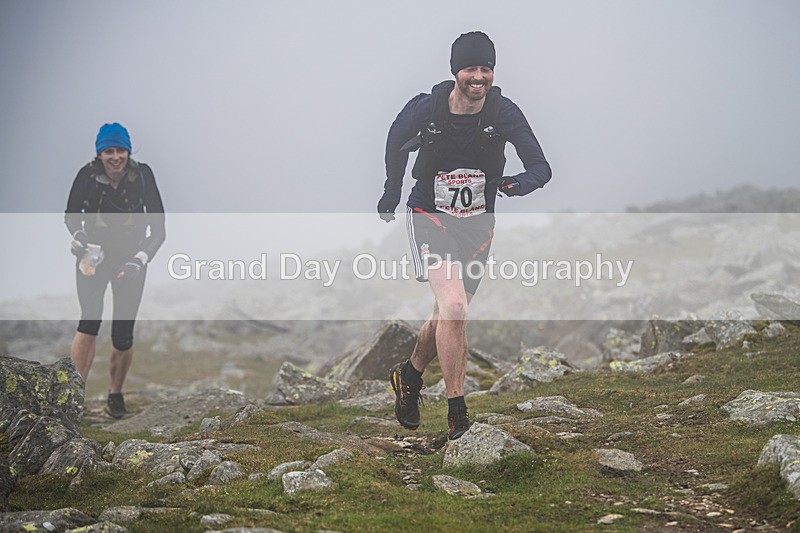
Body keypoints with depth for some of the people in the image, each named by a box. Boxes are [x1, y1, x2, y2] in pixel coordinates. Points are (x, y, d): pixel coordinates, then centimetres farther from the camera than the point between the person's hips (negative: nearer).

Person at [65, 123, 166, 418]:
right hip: (94, 255, -1)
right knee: (90, 321, -22)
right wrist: (79, 236, -21)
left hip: (130, 258, 1)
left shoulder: (142, 175, -15)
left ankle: (116, 394, 21)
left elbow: (158, 226, -14)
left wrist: (141, 258, -27)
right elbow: (71, 214, 0)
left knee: (123, 338, -2)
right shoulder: (88, 175, -14)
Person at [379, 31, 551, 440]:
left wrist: (521, 183, -33)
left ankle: (409, 376, 44)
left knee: (447, 315, 13)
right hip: (430, 217, -3)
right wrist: (391, 193, 15)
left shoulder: (504, 113, -13)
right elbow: (396, 140, 7)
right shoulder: (425, 109, -15)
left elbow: (540, 166, -11)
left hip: (478, 223, 3)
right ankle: (457, 416, -15)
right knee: (454, 307, -22)